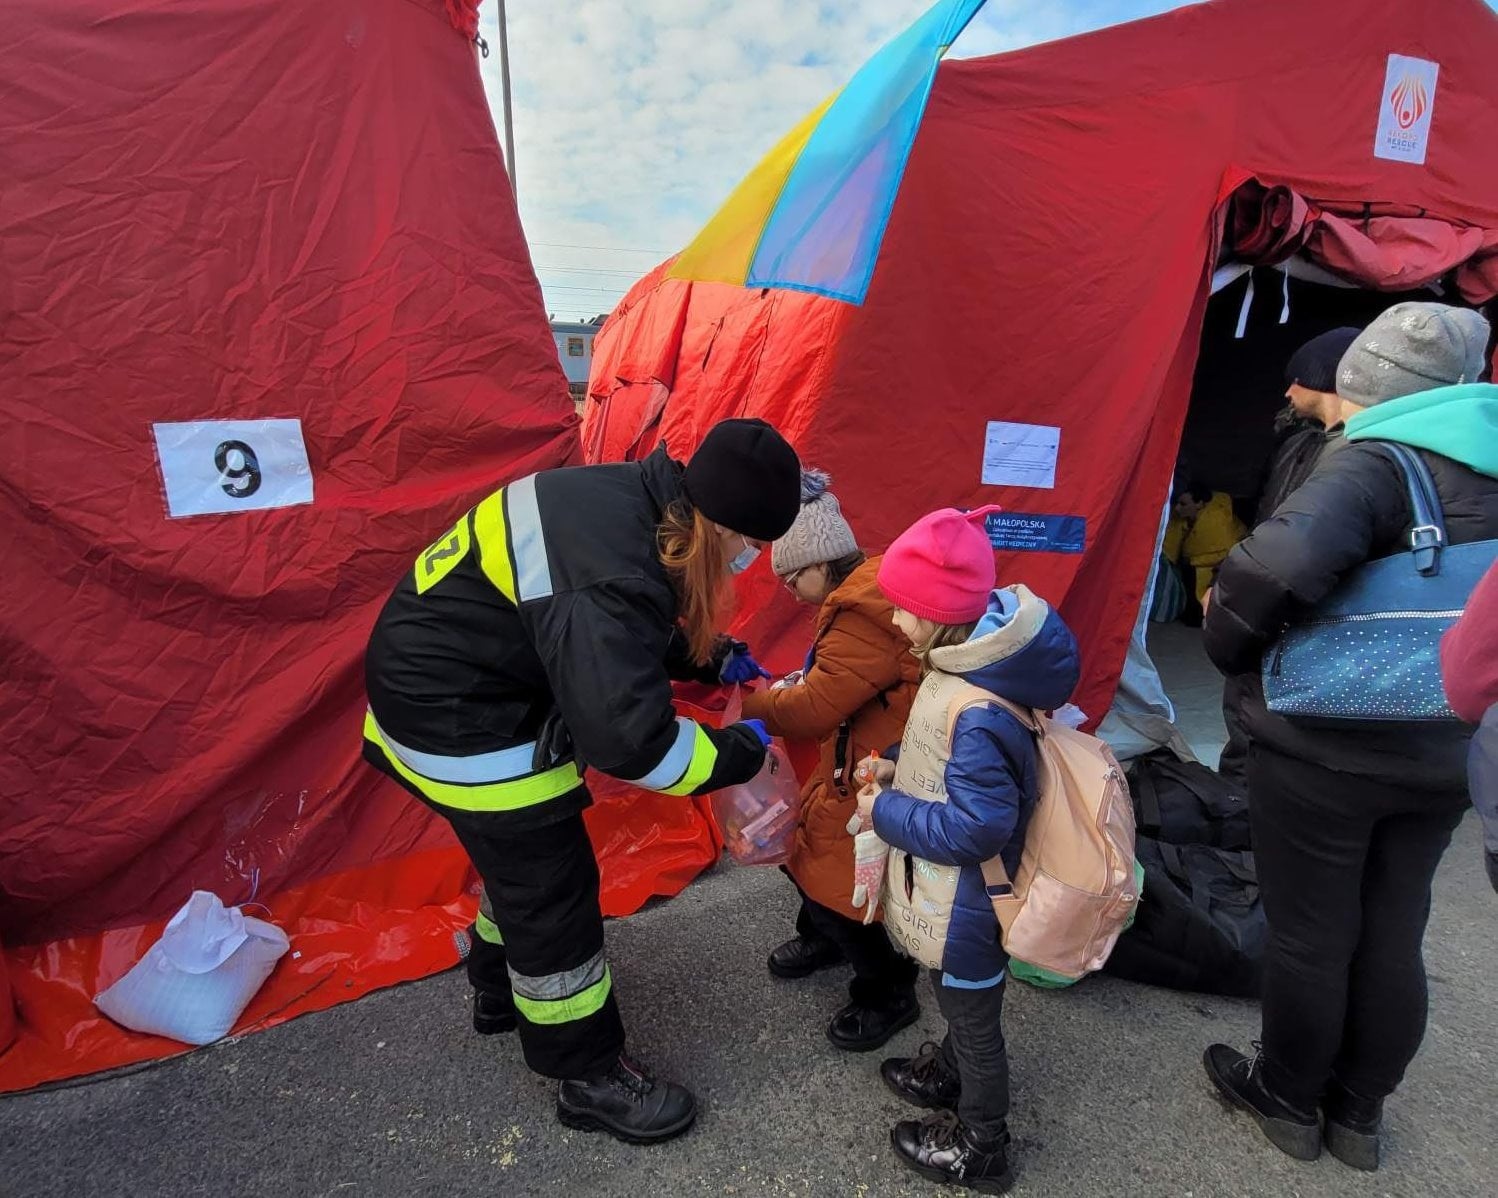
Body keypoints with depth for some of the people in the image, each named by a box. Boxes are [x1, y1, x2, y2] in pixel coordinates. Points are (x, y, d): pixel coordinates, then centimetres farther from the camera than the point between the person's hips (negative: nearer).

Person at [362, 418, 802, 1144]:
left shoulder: (633, 507, -2)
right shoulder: (611, 570, -33)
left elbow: (620, 632, 15)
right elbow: (627, 735, -35)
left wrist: (716, 658, 7)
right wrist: (739, 752, -20)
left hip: (444, 676, 10)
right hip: (454, 714, -10)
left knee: (524, 853, 26)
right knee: (551, 887, 3)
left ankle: (499, 988, 50)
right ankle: (588, 1077, 22)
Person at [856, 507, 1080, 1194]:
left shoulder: (977, 713, -36)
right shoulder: (964, 667, -5)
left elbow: (974, 827, -32)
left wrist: (885, 813, -22)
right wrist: (898, 773, -2)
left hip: (965, 905, -8)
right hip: (954, 894, 9)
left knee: (972, 1016, 15)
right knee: (960, 1002, 31)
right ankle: (953, 1075, 56)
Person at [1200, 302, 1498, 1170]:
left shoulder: (1378, 465, -18)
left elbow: (1277, 564, -35)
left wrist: (1236, 650, -17)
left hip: (1326, 752, -7)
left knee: (1311, 936, 11)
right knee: (1394, 939, 19)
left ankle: (1290, 1099, 32)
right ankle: (1359, 1112, 38)